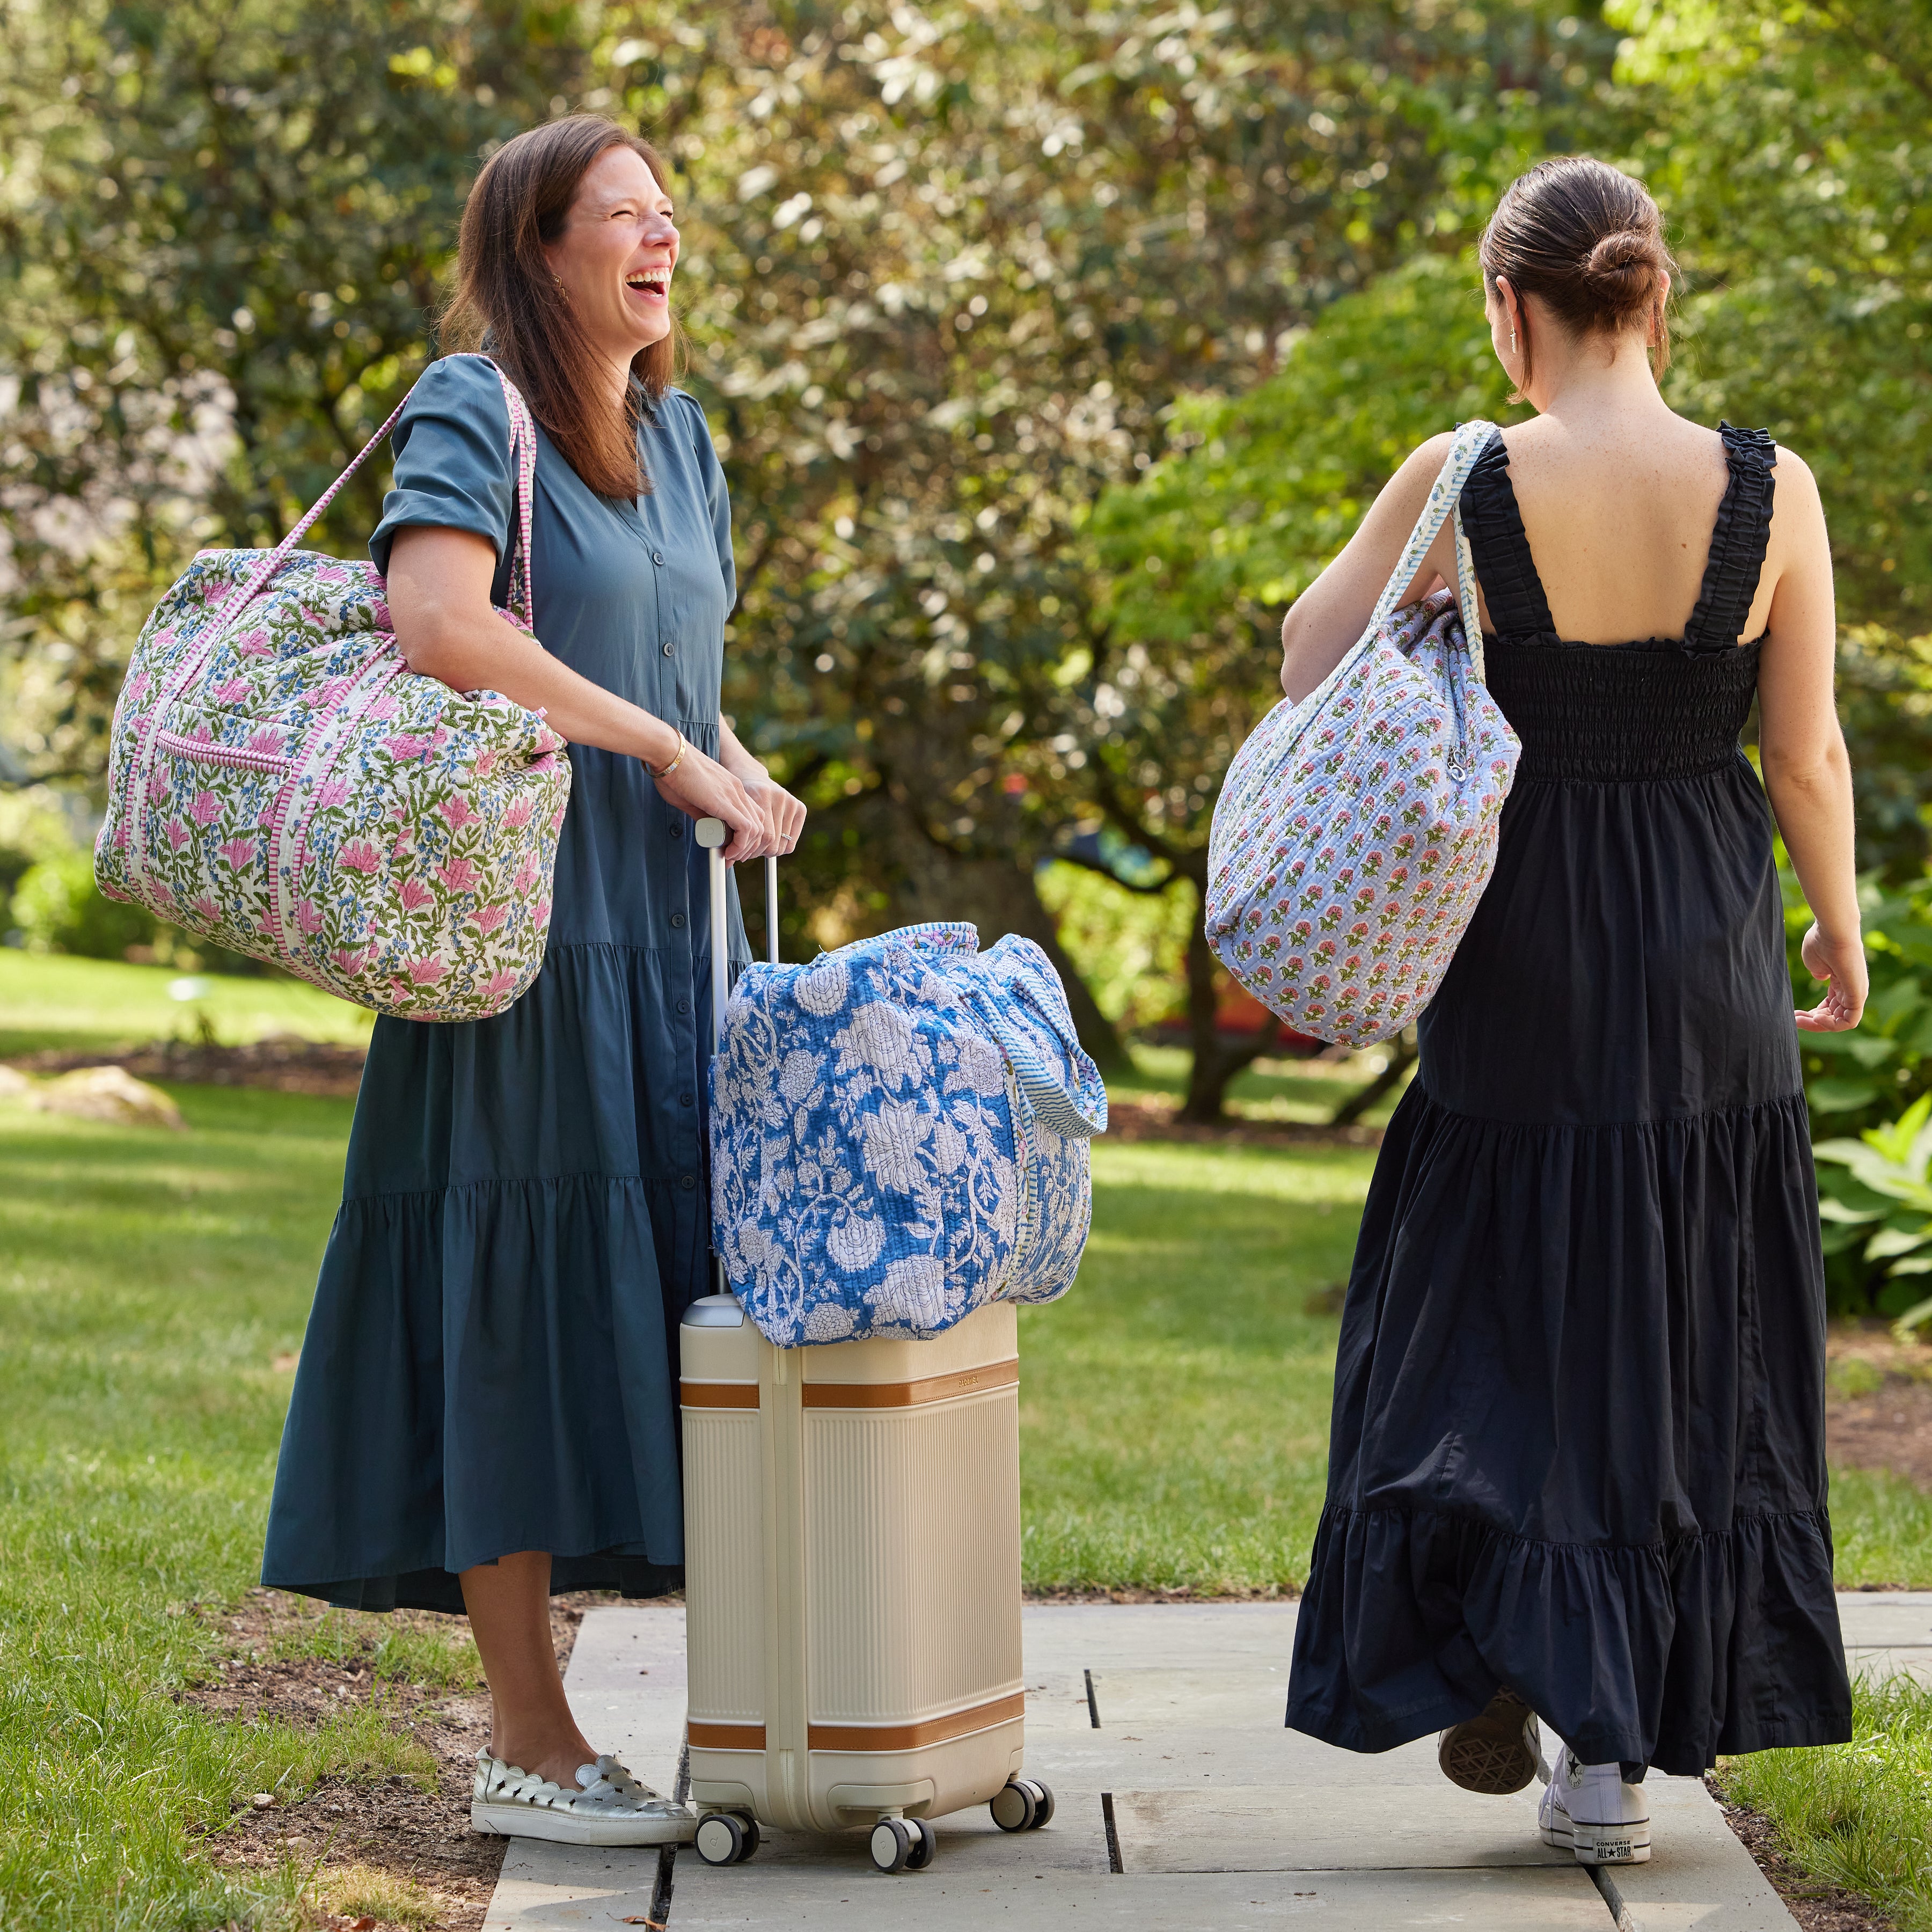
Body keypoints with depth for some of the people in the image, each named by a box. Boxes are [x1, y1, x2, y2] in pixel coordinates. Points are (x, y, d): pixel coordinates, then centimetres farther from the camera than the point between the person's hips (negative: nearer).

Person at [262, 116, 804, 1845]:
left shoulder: (678, 434, 18)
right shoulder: (474, 409, -6)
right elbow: (434, 620, -22)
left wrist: (744, 779, 1)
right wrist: (666, 752, -19)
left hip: (669, 929, 8)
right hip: (525, 920, -7)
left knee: (655, 1300, 7)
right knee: (519, 1303, -5)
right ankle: (528, 1746, 1)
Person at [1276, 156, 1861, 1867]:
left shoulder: (1466, 485, -12)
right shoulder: (1768, 490, -8)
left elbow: (1307, 665, -1)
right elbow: (1806, 753, -2)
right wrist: (1839, 927, 13)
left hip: (1525, 952, -1)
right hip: (1709, 956, 1)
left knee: (1505, 1318, 15)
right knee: (1684, 1334, 12)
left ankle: (1507, 1659, 1)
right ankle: (1620, 1745, 15)